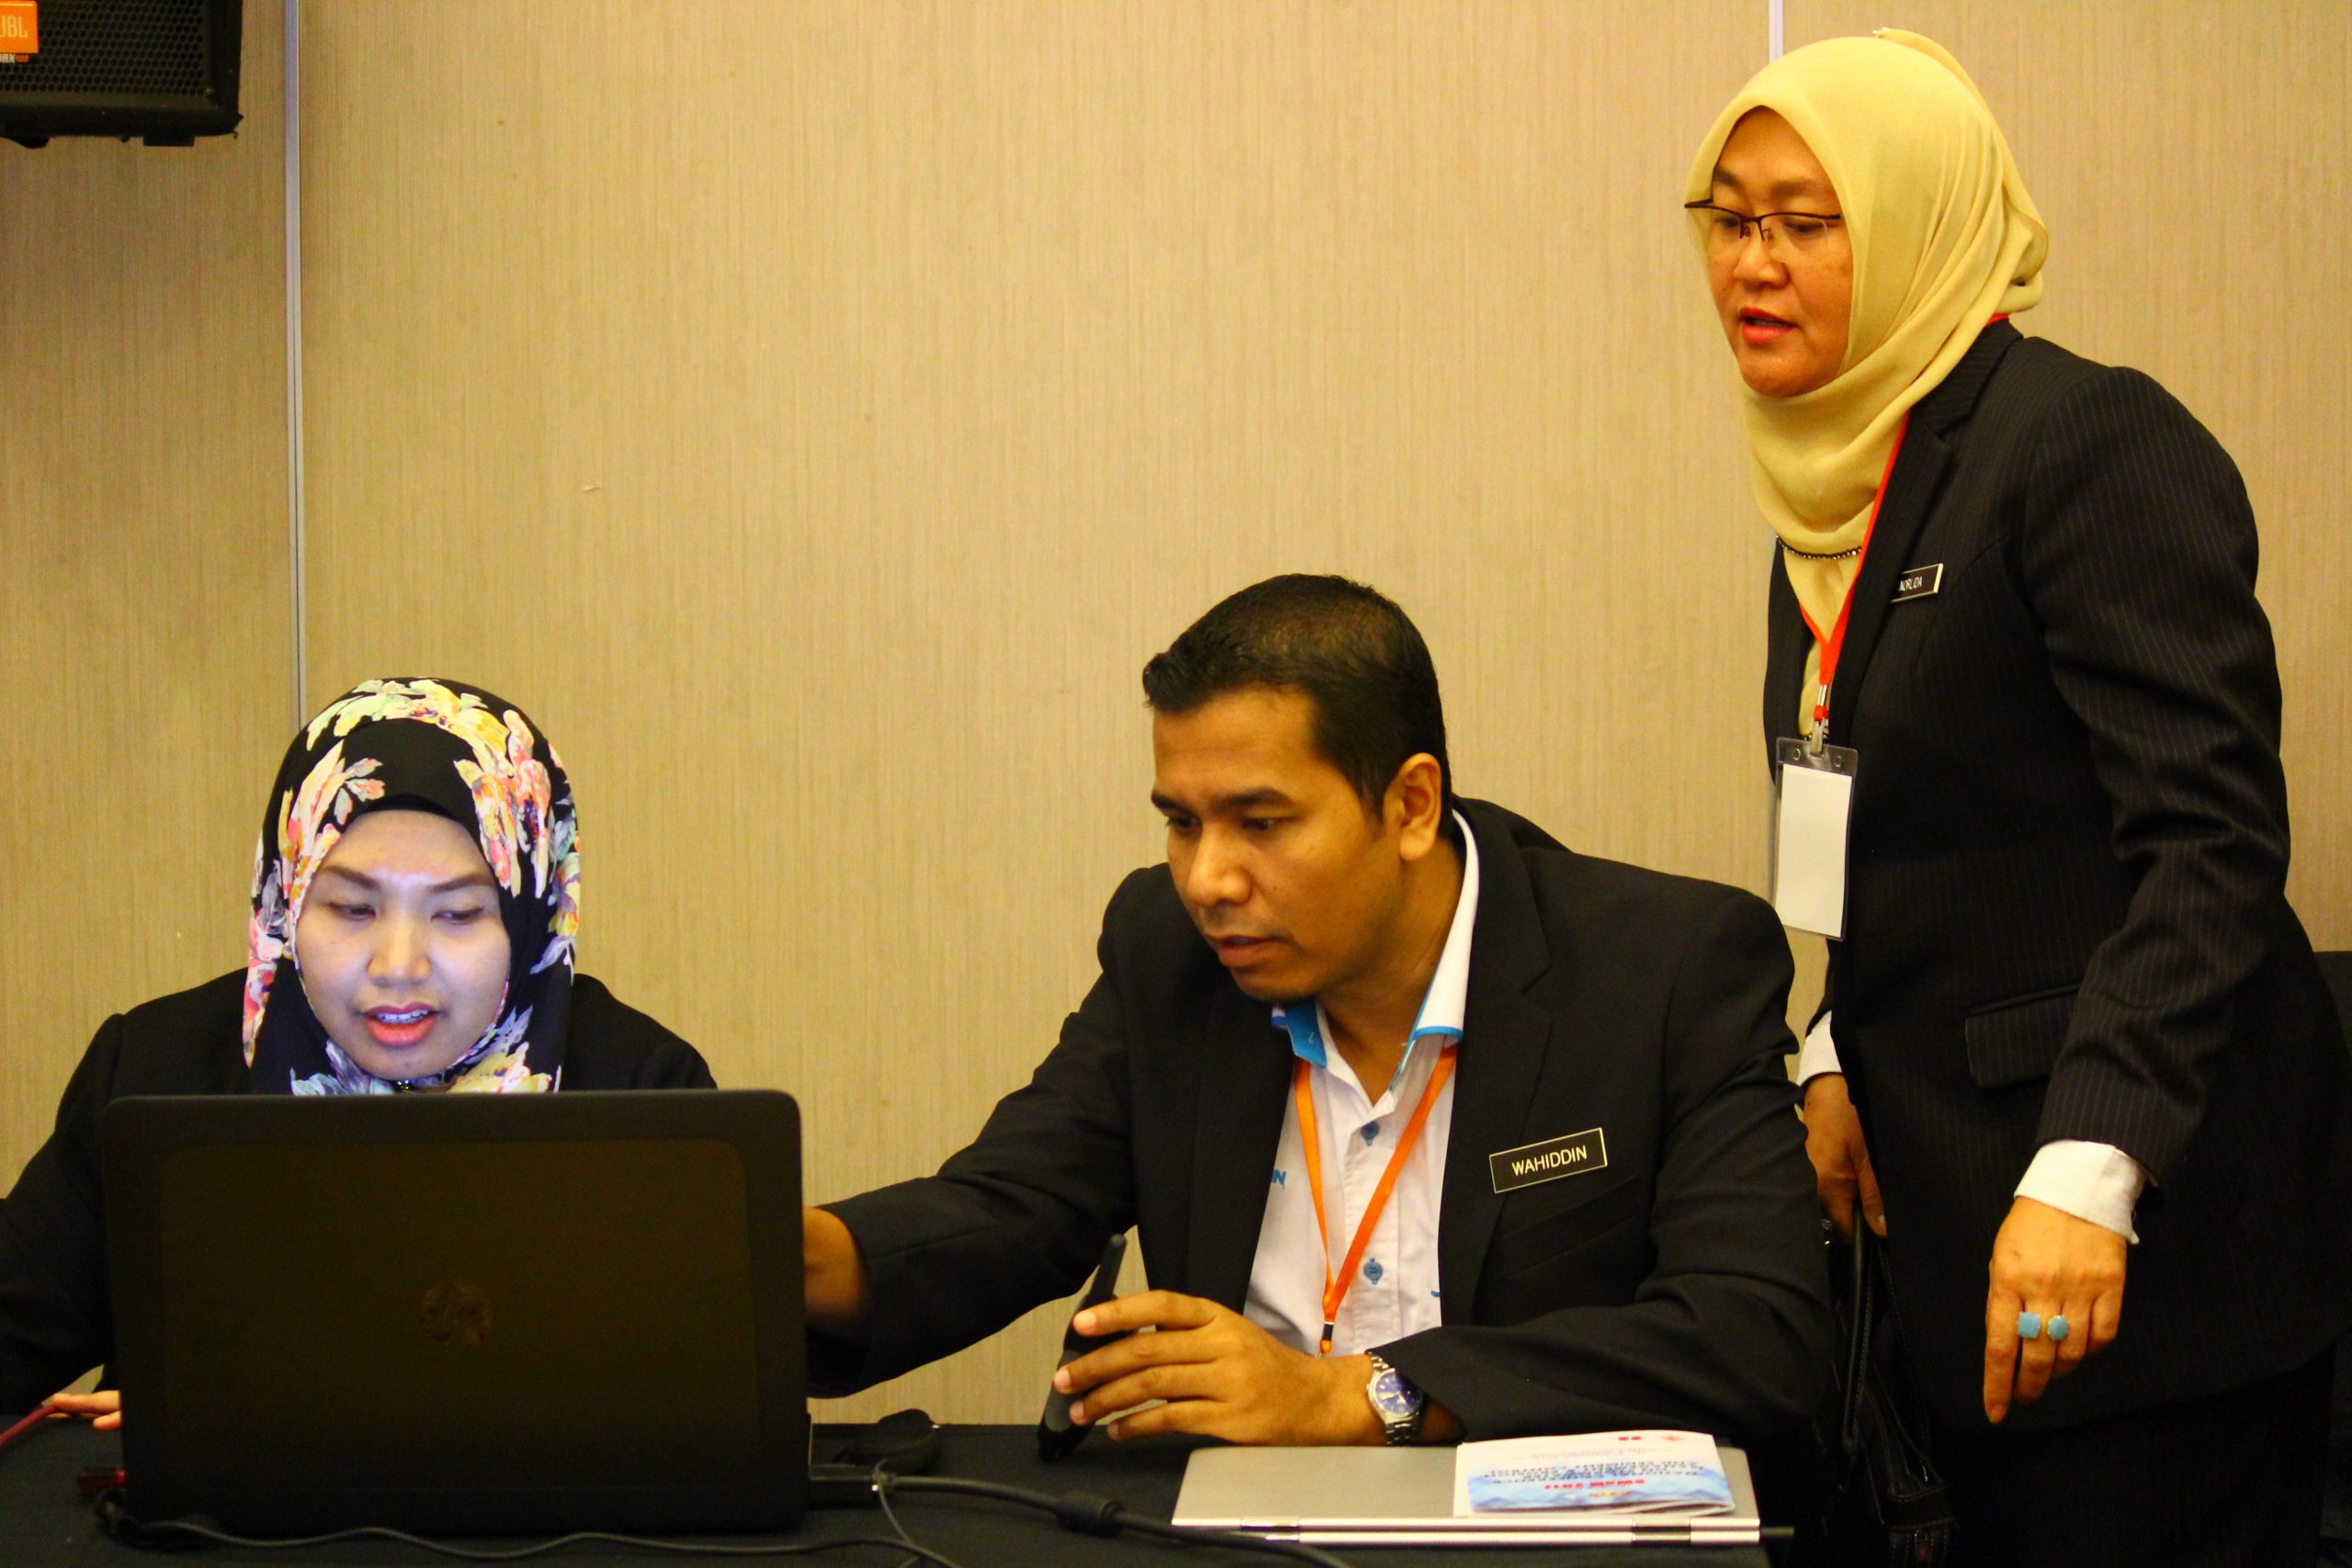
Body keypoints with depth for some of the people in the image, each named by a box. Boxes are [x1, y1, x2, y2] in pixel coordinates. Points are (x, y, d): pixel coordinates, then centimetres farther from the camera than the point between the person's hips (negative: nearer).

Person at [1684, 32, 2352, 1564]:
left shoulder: (2098, 443, -14)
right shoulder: (1840, 477, 12)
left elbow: (2214, 835, -21)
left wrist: (2089, 1172, -29)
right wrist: (1842, 1057, 5)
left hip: (2146, 1211, -8)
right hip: (1956, 1185, 8)